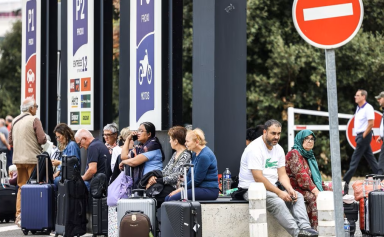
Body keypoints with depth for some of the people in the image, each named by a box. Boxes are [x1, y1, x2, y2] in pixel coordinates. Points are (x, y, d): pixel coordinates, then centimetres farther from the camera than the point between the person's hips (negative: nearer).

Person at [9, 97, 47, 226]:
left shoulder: (15, 121, 9)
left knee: (21, 187, 13)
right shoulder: (34, 120, -9)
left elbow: (10, 141, 14)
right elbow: (42, 140, -15)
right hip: (32, 159, -6)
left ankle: (19, 215, 13)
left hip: (18, 159, 6)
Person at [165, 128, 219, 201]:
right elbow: (189, 175, 18)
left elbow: (197, 180, -16)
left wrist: (180, 190, -8)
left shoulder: (204, 156, -17)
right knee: (168, 198, -5)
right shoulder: (195, 154, 14)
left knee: (173, 198, -23)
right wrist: (180, 188, 3)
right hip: (199, 188, 10)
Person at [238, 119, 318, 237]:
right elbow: (258, 178, -22)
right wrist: (279, 193, -21)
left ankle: (304, 228, -26)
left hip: (272, 188, 9)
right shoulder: (255, 148, -17)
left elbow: (282, 174, 10)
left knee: (298, 196, -10)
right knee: (278, 201, -33)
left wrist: (290, 189, -11)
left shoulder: (278, 149, 10)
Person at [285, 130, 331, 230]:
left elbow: (316, 177, 25)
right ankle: (316, 230, -38)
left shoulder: (309, 156, 22)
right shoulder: (294, 154, -7)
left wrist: (327, 189, 10)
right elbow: (301, 176, -19)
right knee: (314, 198, -33)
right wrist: (315, 191, -25)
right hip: (295, 189, -9)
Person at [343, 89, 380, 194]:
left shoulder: (368, 108, -13)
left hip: (364, 136, -9)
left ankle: (346, 182, -9)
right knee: (370, 157, 11)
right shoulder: (358, 108, 14)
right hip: (360, 135, 9)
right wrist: (358, 136, 13)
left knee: (355, 159, -9)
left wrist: (363, 136, -17)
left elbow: (371, 123, -18)